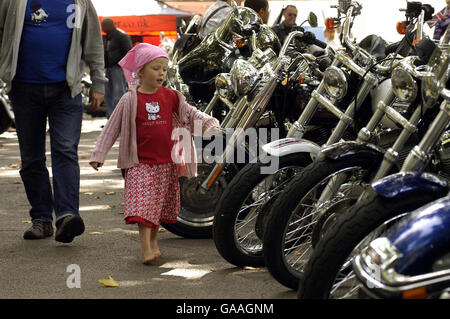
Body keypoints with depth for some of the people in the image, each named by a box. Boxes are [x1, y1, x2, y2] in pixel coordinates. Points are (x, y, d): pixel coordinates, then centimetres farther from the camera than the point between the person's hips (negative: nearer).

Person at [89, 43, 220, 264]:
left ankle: (153, 241, 28)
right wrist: (98, 154, -2)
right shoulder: (130, 100, -4)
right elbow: (112, 128, 0)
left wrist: (209, 123, -6)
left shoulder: (170, 97, 5)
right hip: (140, 163, -4)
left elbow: (190, 113, 12)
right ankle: (146, 249, -17)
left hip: (167, 162, 4)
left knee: (159, 204, 12)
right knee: (142, 204, -14)